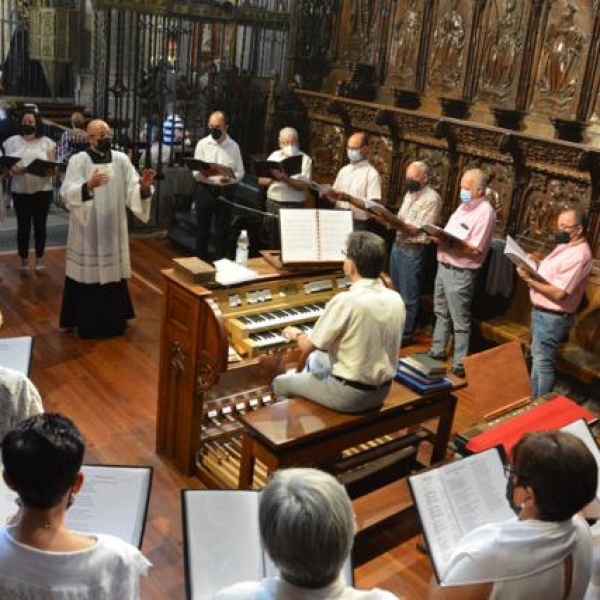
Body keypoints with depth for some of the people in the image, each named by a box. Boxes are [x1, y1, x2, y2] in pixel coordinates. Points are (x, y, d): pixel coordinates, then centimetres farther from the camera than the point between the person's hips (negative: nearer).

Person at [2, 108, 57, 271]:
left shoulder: (47, 143, 5)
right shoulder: (12, 142, 5)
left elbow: (53, 168, 2)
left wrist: (50, 170, -21)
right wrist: (13, 169, -20)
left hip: (42, 190, 0)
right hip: (20, 191, 0)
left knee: (40, 225, 6)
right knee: (23, 225, 2)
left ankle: (39, 259, 18)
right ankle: (24, 260, 14)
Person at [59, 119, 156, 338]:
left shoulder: (121, 159, 2)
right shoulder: (78, 160, -8)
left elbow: (133, 192, -4)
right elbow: (67, 193, -20)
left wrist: (144, 187, -26)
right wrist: (88, 186, -39)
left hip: (112, 229, 4)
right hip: (86, 229, -3)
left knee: (113, 272, 11)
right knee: (87, 273, 1)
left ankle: (113, 320, 26)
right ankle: (87, 322, 15)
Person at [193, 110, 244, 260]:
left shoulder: (233, 146, 4)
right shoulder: (202, 144, 1)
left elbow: (240, 172, 4)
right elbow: (196, 172, -4)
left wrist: (230, 178, -16)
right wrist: (202, 174, -24)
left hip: (225, 192, 1)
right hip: (205, 191, -1)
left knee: (222, 231, 6)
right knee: (202, 229, 6)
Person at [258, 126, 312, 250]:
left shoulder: (305, 159, 0)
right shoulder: (274, 156, 12)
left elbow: (304, 186, -12)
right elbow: (261, 180, 8)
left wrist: (285, 179, -25)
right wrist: (273, 179, -11)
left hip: (292, 206, -4)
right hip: (272, 204, 4)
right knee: (273, 242, 9)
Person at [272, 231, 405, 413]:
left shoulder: (345, 301, -24)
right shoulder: (396, 299, -3)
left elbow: (308, 346, -14)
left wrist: (296, 334, 9)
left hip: (349, 394, -7)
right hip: (381, 390, 7)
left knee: (281, 382, 16)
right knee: (315, 359, 31)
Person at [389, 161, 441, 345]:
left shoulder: (432, 198, -14)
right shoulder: (409, 194, 12)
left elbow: (420, 231, -20)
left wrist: (397, 223, -30)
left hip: (413, 251, -8)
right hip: (398, 245, 8)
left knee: (408, 296, 2)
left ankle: (405, 334, 13)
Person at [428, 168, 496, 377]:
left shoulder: (485, 212, -17)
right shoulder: (464, 206, 12)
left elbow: (476, 250, -22)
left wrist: (447, 243, -26)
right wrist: (439, 236, -3)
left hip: (460, 273, -9)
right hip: (444, 266, 9)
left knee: (460, 322, 0)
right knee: (441, 313, 20)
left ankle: (460, 364, 9)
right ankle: (437, 351, 33)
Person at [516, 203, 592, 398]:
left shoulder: (578, 255, -24)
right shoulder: (566, 246, 9)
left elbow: (558, 293, -27)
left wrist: (529, 279, -23)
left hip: (552, 317, -10)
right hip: (542, 312, 10)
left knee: (543, 363, 0)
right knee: (537, 358, 21)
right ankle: (532, 397, 34)